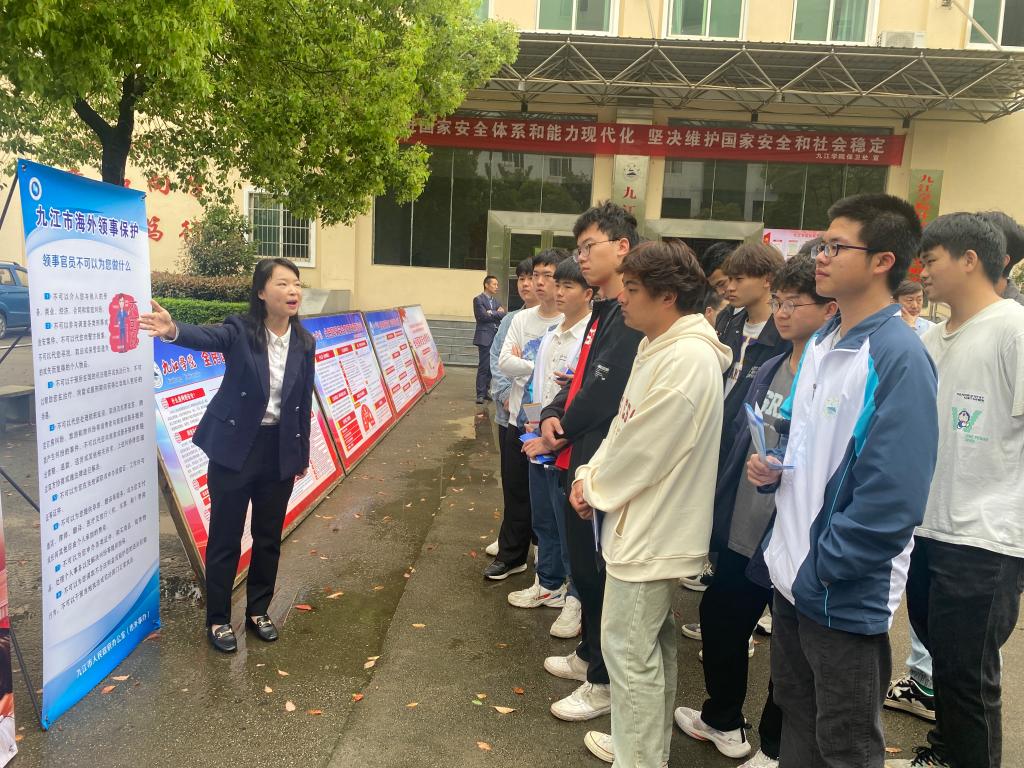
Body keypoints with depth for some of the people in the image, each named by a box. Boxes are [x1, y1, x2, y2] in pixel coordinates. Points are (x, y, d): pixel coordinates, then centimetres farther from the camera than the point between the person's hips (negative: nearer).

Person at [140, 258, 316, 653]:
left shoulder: (304, 342, 0)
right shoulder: (240, 330, -12)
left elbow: (304, 401, 6)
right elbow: (206, 337, -34)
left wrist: (303, 454, 11)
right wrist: (173, 330, -57)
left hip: (280, 451, 4)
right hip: (234, 448, -3)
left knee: (268, 536, 15)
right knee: (225, 537, 7)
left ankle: (258, 610, 34)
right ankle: (217, 619, 25)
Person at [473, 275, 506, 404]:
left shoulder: (496, 301, 19)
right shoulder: (478, 300, -3)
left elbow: (503, 314, 4)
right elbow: (483, 316, -14)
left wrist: (491, 313, -10)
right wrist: (497, 313, -1)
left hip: (496, 338, 7)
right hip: (485, 337, -7)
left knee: (491, 366, 10)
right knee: (483, 366, -8)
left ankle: (486, 391, 18)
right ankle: (480, 394, -5)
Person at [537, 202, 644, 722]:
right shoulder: (604, 312, 14)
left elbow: (603, 391, -22)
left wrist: (562, 434, -8)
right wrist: (552, 416, -2)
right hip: (579, 461, 10)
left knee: (598, 572, 3)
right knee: (582, 565, 21)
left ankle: (605, 683, 21)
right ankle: (589, 654, 40)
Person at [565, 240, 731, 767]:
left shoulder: (688, 359, -23)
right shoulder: (658, 347, 9)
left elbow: (645, 448, -22)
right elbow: (625, 426, 13)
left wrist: (595, 489, -7)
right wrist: (590, 476, 2)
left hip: (650, 530, -10)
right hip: (647, 521, 10)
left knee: (630, 649, 1)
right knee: (653, 641, 21)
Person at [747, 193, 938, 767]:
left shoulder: (899, 358, -19)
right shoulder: (820, 343, 6)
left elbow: (893, 499, -23)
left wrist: (822, 570, -17)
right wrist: (774, 470, -3)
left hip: (846, 594, -7)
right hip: (792, 574, 7)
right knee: (796, 717, 24)